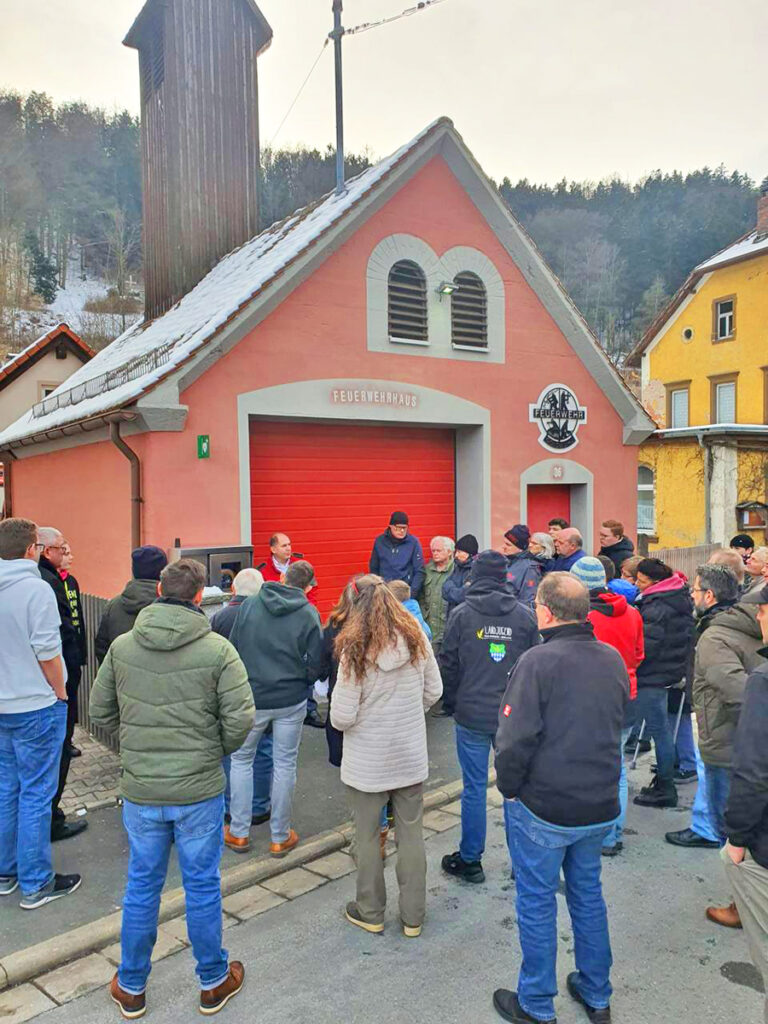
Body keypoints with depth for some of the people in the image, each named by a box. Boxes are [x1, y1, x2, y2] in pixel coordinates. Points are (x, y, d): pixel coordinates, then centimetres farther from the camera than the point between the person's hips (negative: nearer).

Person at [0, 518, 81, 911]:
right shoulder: (35, 588, -18)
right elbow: (47, 654, -18)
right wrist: (60, 696, -4)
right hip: (35, 706, -7)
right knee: (35, 795, 3)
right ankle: (35, 885, 13)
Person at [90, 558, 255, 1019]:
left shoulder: (122, 646, -4)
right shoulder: (218, 650, -15)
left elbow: (101, 710, 4)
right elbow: (240, 721, -16)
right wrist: (215, 751, 4)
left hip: (139, 790, 3)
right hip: (200, 790, -3)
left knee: (142, 886, 19)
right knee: (203, 886, 14)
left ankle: (131, 987, 35)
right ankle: (213, 983, 32)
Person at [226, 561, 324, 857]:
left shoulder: (249, 605, -7)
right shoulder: (309, 615, -11)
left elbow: (232, 649, -3)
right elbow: (313, 668, -11)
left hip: (251, 697, 1)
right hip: (291, 700, 0)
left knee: (241, 759, 18)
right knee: (284, 764, 13)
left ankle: (238, 833, 24)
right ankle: (280, 837, 22)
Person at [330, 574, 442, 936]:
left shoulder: (355, 649, -20)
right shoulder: (416, 638, -8)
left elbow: (341, 718, -18)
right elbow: (434, 692, 2)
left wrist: (341, 720, 4)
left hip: (368, 761, -3)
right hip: (411, 756, 4)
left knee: (368, 835, 15)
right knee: (411, 833, 15)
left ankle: (370, 913, 31)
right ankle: (413, 916, 27)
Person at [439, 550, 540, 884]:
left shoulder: (462, 614, -7)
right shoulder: (525, 614, -2)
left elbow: (449, 664, -3)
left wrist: (451, 703, 11)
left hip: (472, 715, -2)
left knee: (474, 788, 7)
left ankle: (469, 860, 19)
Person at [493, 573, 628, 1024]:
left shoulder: (538, 661, -22)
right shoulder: (614, 660, -1)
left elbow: (515, 738, -22)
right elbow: (618, 725, 11)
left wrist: (509, 788, -7)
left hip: (543, 808, -6)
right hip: (601, 805, 6)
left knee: (537, 902, 11)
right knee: (588, 894, 23)